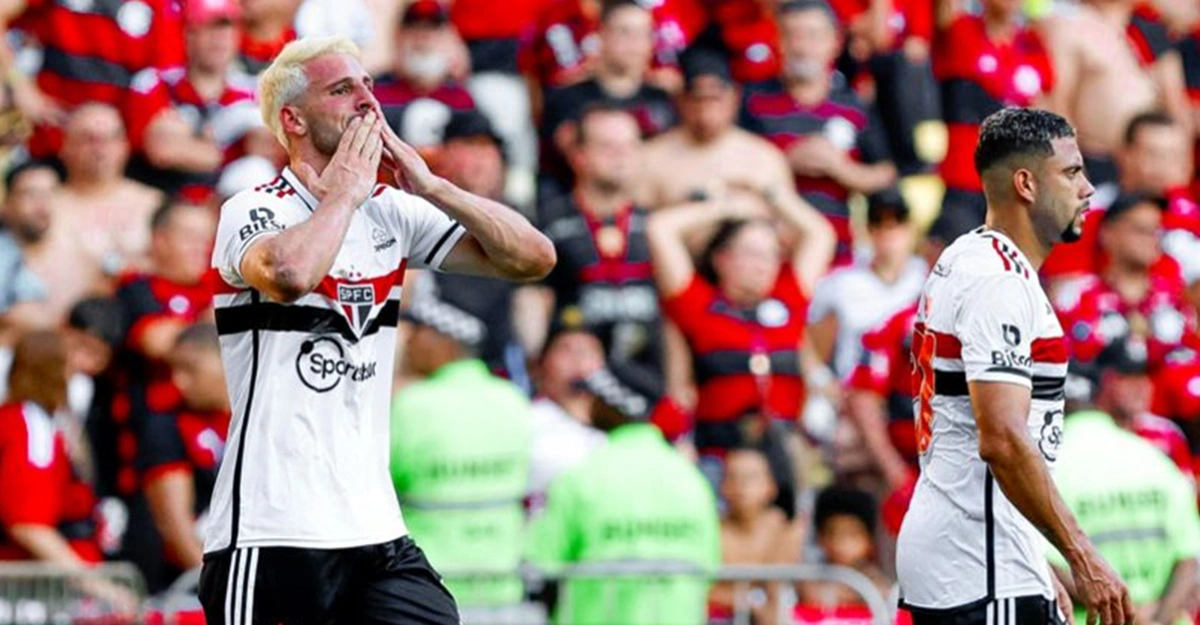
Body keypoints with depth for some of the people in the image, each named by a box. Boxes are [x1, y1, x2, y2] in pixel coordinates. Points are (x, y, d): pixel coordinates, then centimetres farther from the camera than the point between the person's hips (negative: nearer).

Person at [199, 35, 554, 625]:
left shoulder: (390, 211, 10)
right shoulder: (251, 212, -8)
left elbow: (533, 257, 6)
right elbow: (289, 272, -33)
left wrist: (429, 186, -3)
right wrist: (345, 191, -15)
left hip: (376, 530, 6)